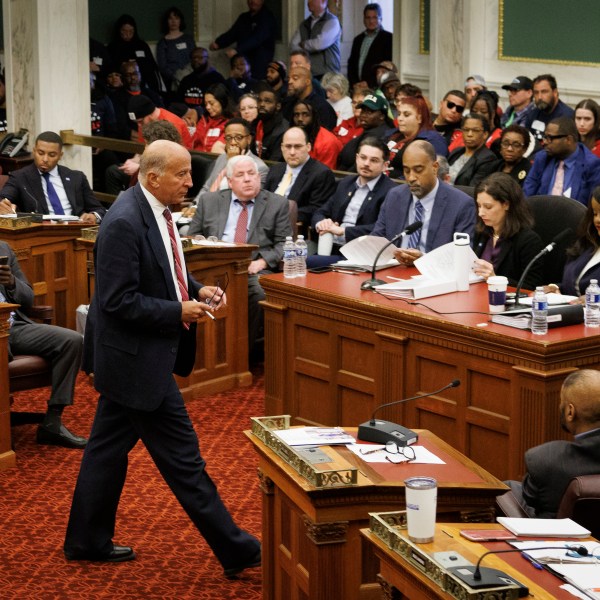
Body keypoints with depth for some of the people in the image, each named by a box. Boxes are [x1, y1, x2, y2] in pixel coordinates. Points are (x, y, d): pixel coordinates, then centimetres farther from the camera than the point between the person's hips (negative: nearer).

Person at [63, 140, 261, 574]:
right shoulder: (125, 223, -23)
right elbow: (119, 301, -23)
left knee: (109, 447, 18)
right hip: (136, 357, -10)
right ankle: (237, 552, 5)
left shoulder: (155, 212, 6)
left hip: (130, 358, 10)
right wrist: (179, 312, -20)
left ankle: (88, 541, 30)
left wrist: (196, 291, 3)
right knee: (182, 457, -2)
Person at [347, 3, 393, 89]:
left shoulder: (388, 38, -1)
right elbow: (351, 64, 18)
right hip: (358, 88, 5)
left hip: (376, 87, -4)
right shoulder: (358, 40, 19)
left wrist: (369, 83, -12)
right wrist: (354, 83, 1)